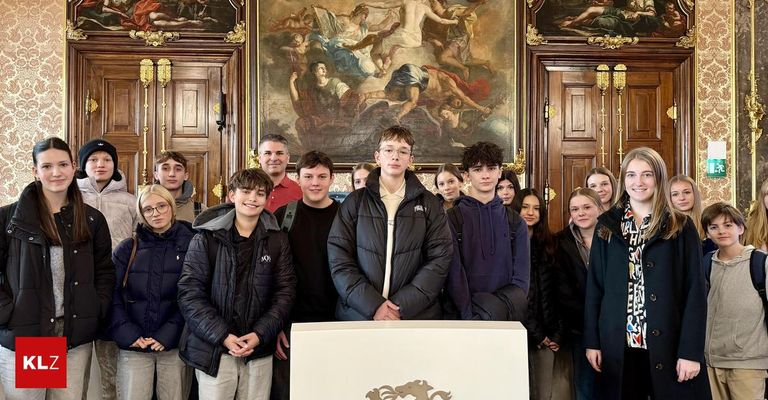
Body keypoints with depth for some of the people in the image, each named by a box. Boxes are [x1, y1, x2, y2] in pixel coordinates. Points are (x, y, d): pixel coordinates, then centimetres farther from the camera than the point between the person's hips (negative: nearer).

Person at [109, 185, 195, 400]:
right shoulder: (127, 249, 9)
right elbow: (112, 294, 1)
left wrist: (168, 335, -13)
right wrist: (126, 333, -11)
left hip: (175, 346, -1)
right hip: (133, 346, 1)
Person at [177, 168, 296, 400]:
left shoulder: (277, 241, 5)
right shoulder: (206, 239, -1)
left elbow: (285, 291, 3)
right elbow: (190, 293, -5)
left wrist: (261, 334, -9)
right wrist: (222, 336, -13)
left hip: (260, 350, 2)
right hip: (213, 349, -2)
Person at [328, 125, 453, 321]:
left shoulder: (429, 204, 5)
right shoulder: (355, 202, 4)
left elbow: (440, 258, -3)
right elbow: (339, 259, -2)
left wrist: (402, 306, -13)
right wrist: (373, 305, -14)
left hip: (417, 316, 0)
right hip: (358, 315, 0)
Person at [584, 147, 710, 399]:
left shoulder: (681, 227, 0)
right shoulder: (607, 226, 6)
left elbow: (695, 291, -4)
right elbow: (594, 286, 5)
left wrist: (691, 351, -10)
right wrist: (592, 341, 1)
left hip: (668, 345, -2)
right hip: (618, 345, 2)